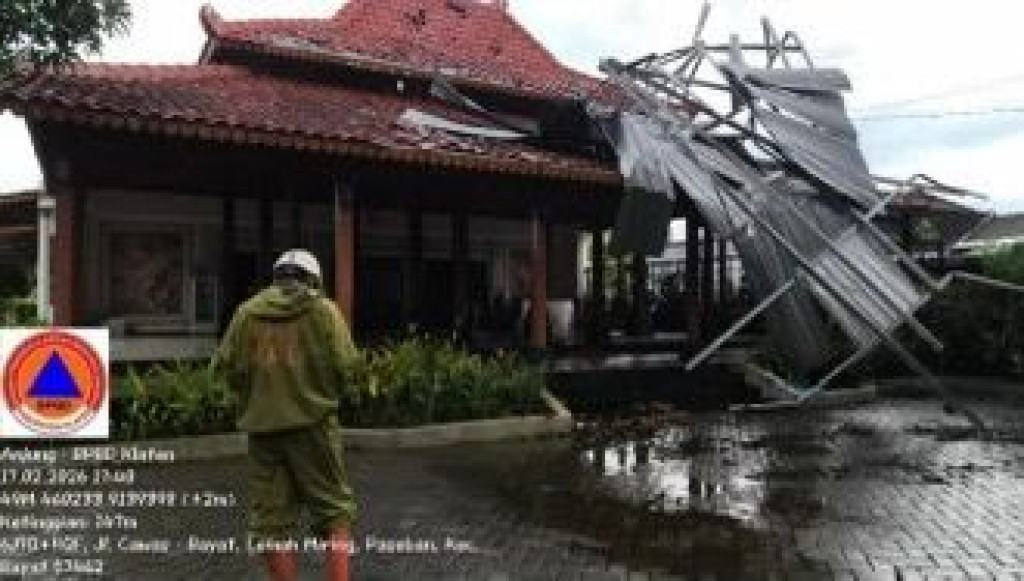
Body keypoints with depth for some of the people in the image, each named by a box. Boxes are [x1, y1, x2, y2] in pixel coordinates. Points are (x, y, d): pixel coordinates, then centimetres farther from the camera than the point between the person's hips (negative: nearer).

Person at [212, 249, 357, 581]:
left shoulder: (246, 312, 4)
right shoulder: (324, 310, -2)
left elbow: (227, 367, 0)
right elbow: (344, 366, -10)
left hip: (261, 426, 2)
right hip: (312, 421, -2)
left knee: (271, 519, 9)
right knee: (334, 509, 10)